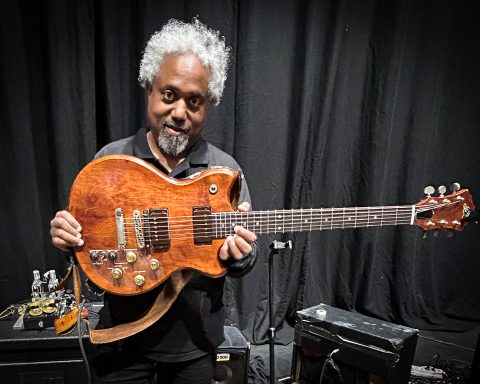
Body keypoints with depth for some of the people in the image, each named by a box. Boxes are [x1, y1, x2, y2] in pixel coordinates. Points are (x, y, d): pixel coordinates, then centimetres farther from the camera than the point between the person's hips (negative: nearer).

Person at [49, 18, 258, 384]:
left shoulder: (226, 169, -10)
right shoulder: (110, 159, -8)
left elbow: (247, 258, -4)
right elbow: (86, 233, 3)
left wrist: (239, 255, -25)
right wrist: (67, 234, -18)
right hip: (122, 339, 0)